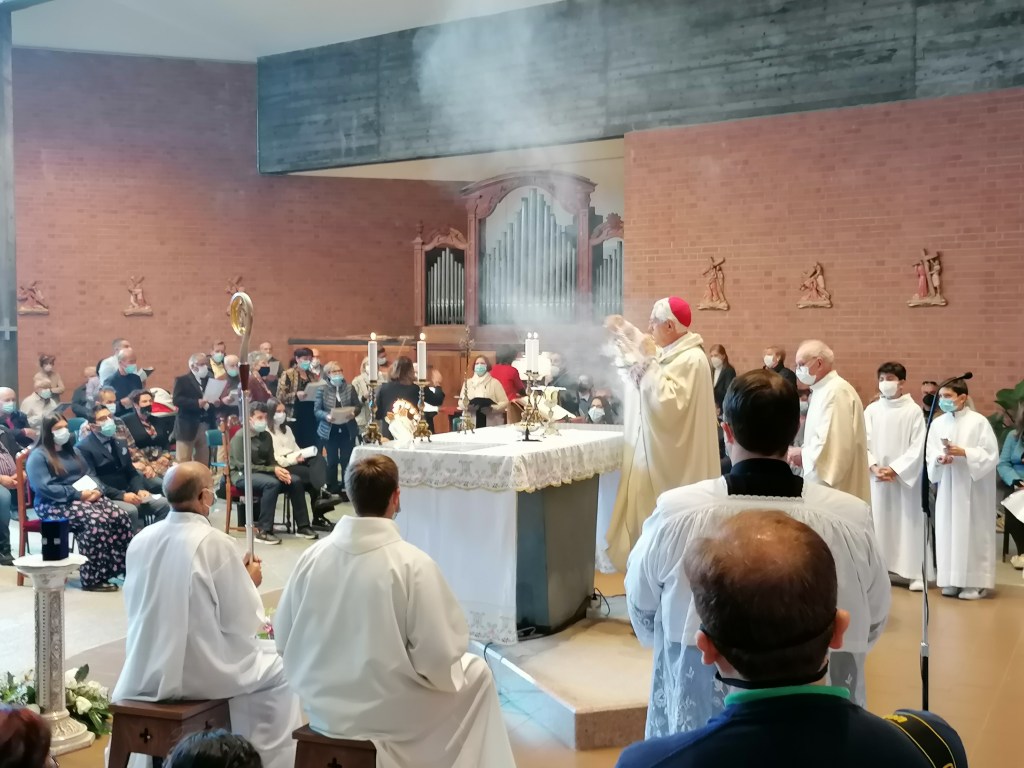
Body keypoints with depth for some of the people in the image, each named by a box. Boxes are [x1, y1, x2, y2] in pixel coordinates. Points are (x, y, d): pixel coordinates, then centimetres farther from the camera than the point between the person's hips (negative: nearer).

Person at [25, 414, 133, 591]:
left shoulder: (72, 451, 21)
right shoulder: (38, 456, -4)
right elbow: (43, 487, -16)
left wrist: (96, 490, -3)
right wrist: (78, 494, -19)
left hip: (85, 497, 7)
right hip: (54, 504, -7)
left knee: (120, 516, -20)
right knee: (95, 520, -35)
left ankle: (123, 567, -16)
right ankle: (93, 578, -29)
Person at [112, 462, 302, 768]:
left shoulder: (141, 540, -1)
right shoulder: (215, 542, -19)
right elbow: (242, 622, -15)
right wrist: (250, 582, 5)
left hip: (145, 672, 7)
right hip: (199, 672, -7)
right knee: (278, 674, 15)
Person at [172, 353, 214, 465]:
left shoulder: (209, 380, 17)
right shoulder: (182, 380, 1)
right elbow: (176, 400, -13)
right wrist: (197, 403, -22)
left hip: (206, 427, 5)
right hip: (188, 427, -5)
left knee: (203, 463, 7)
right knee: (183, 463, -5)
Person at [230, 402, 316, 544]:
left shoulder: (266, 436, 10)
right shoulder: (240, 437, -12)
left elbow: (271, 461, 12)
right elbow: (243, 466, -18)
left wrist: (279, 469, -13)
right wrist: (272, 470, -22)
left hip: (263, 472, 7)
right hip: (243, 475, -7)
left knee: (295, 481, -13)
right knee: (272, 483, -35)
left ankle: (302, 526, -5)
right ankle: (263, 531, -32)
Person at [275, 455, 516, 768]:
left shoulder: (311, 556, -8)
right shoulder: (413, 564, -20)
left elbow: (283, 641, 1)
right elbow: (437, 661, -20)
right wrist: (452, 672, 3)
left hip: (320, 709, 5)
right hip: (388, 715, -5)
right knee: (476, 671, 20)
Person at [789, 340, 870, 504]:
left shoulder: (837, 391, -17)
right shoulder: (823, 391, 15)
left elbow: (835, 446, -25)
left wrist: (802, 454, -12)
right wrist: (801, 452, 4)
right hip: (824, 487, 10)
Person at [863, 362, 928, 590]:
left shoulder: (913, 411, -5)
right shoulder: (871, 410, 4)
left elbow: (918, 447, -9)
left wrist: (894, 469, -14)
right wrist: (874, 467, -12)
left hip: (905, 476, -3)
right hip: (877, 476, 3)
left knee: (908, 520, 1)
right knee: (880, 521, 6)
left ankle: (915, 572, 6)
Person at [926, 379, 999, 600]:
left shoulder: (978, 422, -7)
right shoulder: (937, 423, 5)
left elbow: (991, 454, -9)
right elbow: (929, 454, 6)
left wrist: (963, 452, -19)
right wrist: (939, 458, -15)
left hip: (972, 488, -4)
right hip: (947, 486, 4)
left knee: (972, 532, 1)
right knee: (947, 531, 5)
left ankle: (975, 582, 9)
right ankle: (952, 580, 14)